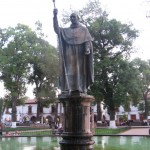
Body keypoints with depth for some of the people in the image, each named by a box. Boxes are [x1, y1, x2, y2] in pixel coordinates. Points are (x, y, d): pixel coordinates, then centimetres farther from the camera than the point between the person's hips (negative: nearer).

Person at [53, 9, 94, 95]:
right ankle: (72, 89, -13)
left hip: (80, 53, -2)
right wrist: (55, 16, 0)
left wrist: (87, 48, -17)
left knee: (81, 70, -9)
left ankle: (82, 89, -12)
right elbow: (57, 29, 8)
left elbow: (88, 40, 3)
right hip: (70, 53, 2)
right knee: (70, 70, -8)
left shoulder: (83, 29, 16)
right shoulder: (67, 30, 23)